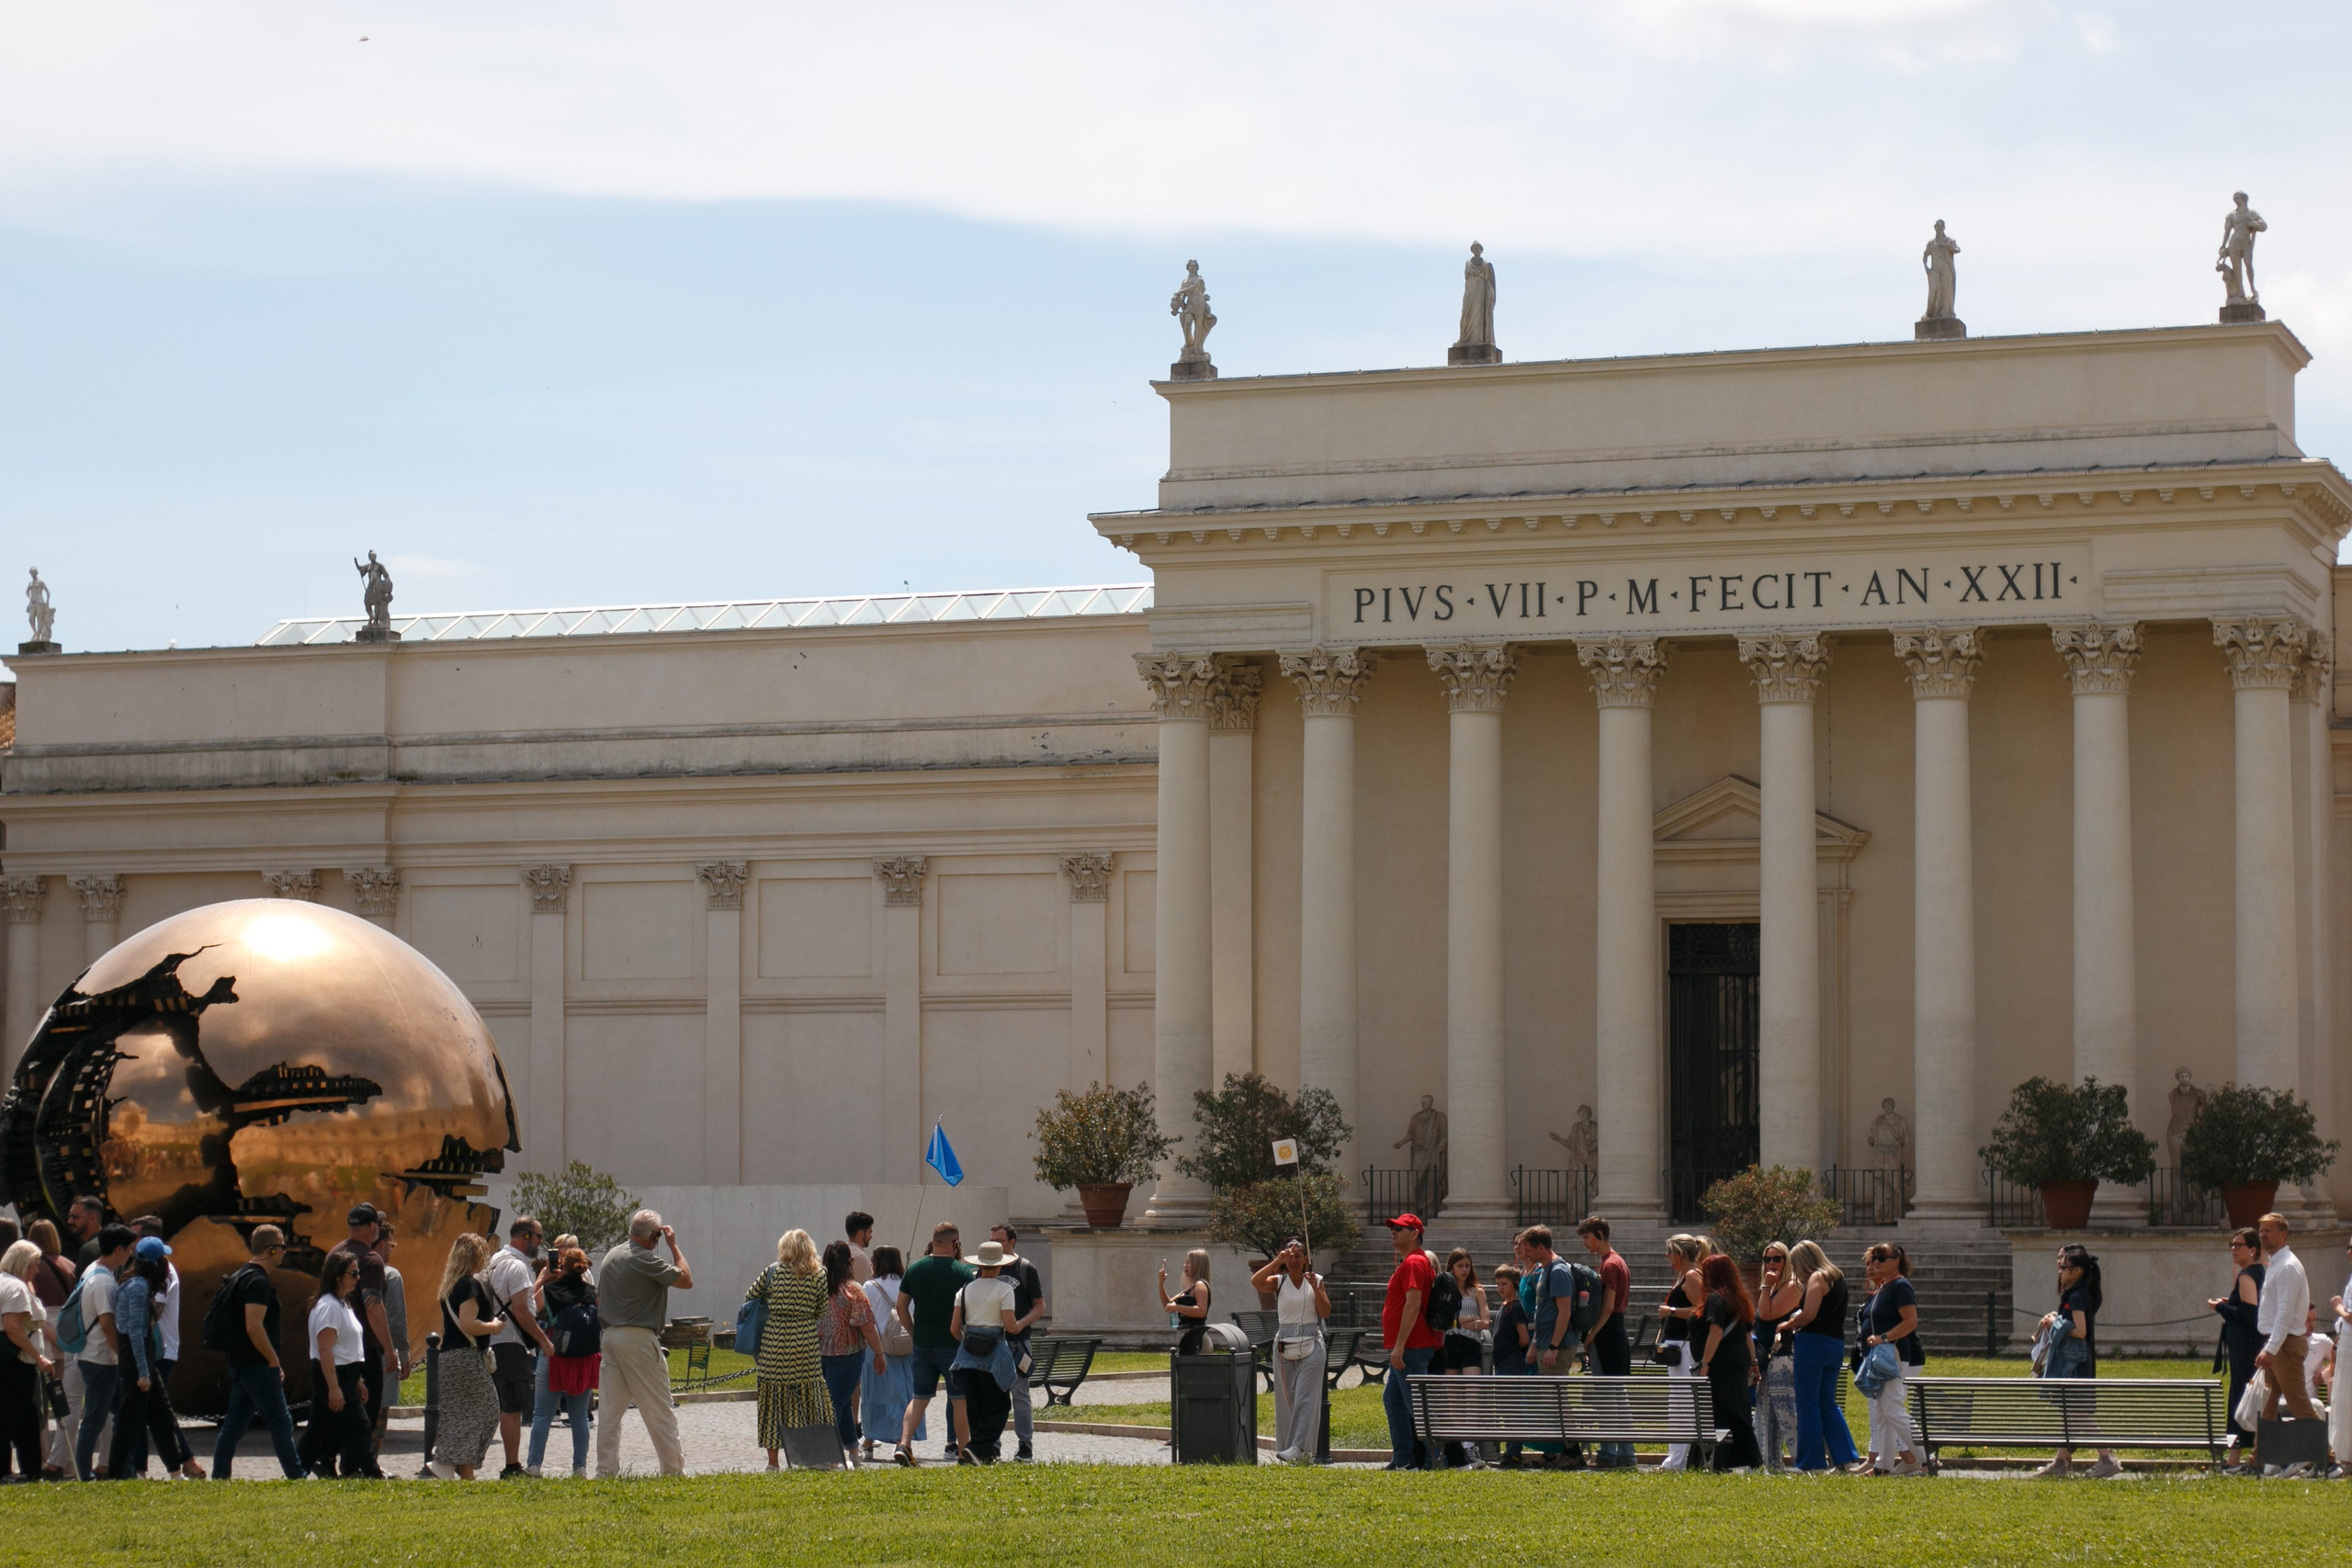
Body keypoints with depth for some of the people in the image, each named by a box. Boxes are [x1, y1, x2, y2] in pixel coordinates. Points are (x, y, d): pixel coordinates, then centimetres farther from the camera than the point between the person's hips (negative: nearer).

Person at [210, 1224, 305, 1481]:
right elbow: (254, 1327, -25)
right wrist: (275, 1361, -17)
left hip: (239, 1364, 10)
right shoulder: (258, 1281, -17)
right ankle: (296, 1478, -2)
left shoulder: (240, 1277, 15)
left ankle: (219, 1477, 10)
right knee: (281, 1423, -4)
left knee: (234, 1424, 10)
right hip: (258, 1366, -10)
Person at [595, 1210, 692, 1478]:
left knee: (610, 1409, 7)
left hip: (610, 1334, 7)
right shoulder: (645, 1260, -14)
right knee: (659, 1411, 0)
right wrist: (674, 1246, -2)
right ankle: (673, 1469, 3)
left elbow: (599, 1299, 18)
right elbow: (686, 1280, -10)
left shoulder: (611, 1256, 11)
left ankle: (605, 1469, 4)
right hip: (639, 1338, -7)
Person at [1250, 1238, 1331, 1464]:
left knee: (1305, 1397, -12)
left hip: (1310, 1344, -1)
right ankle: (1286, 1446, 7)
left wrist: (1315, 1287, -11)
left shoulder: (1315, 1280, 6)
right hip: (1284, 1344, 2)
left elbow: (1325, 1312, 0)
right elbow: (1256, 1282, -16)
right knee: (1286, 1398, 3)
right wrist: (1277, 1261, -19)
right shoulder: (1278, 1281, 4)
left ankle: (1300, 1448, -21)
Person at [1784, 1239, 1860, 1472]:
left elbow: (1809, 1314, -19)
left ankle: (1811, 1461, -1)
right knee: (1827, 1403, 14)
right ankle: (1845, 1457, 8)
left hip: (1813, 1342, -9)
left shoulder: (1817, 1278, -9)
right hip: (1836, 1344, 9)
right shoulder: (1838, 1277, 17)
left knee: (1808, 1404, -2)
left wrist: (1789, 1325, -3)